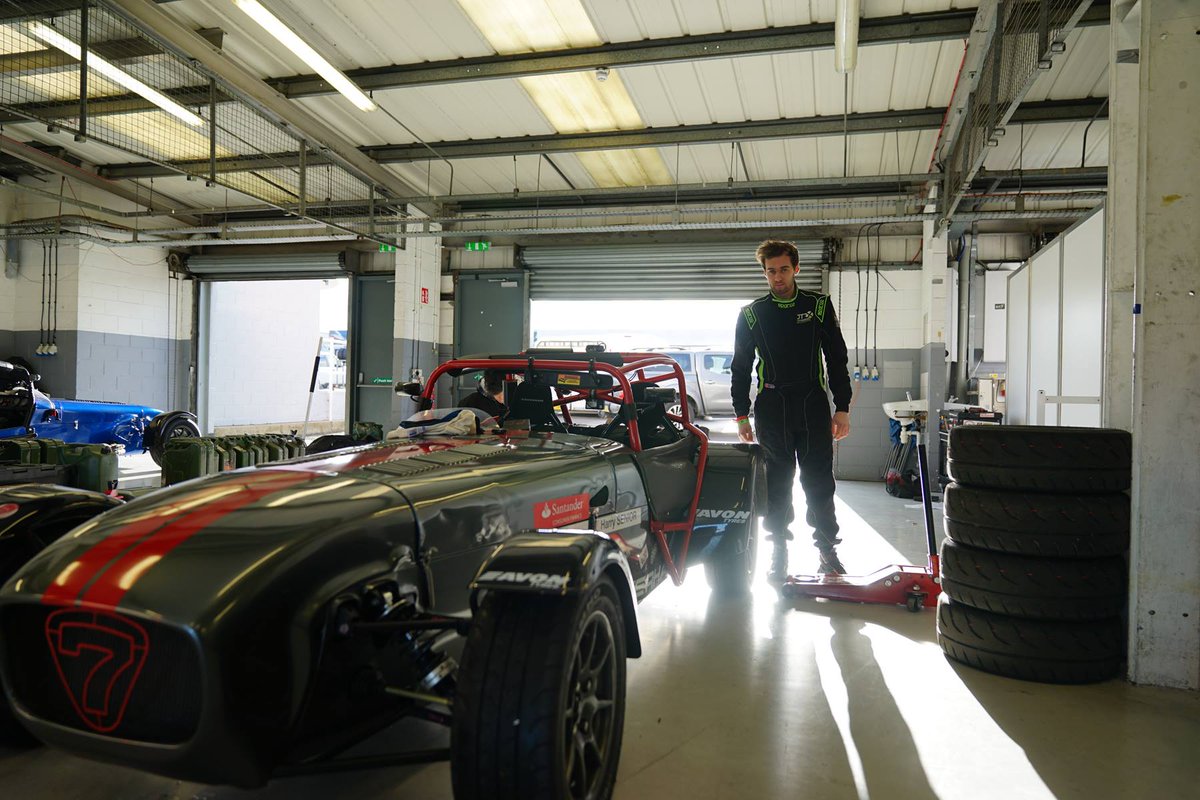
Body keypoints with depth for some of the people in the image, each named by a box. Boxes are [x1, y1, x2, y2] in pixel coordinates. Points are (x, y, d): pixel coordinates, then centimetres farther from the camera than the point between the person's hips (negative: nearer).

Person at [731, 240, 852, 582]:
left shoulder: (819, 305, 5)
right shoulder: (752, 313, 5)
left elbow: (836, 358, 7)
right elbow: (741, 367, 9)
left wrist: (842, 408, 2)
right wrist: (741, 415, 4)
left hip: (814, 405, 0)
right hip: (771, 408, 0)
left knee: (819, 483, 4)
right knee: (776, 484, 4)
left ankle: (828, 551, 17)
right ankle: (779, 554, 15)